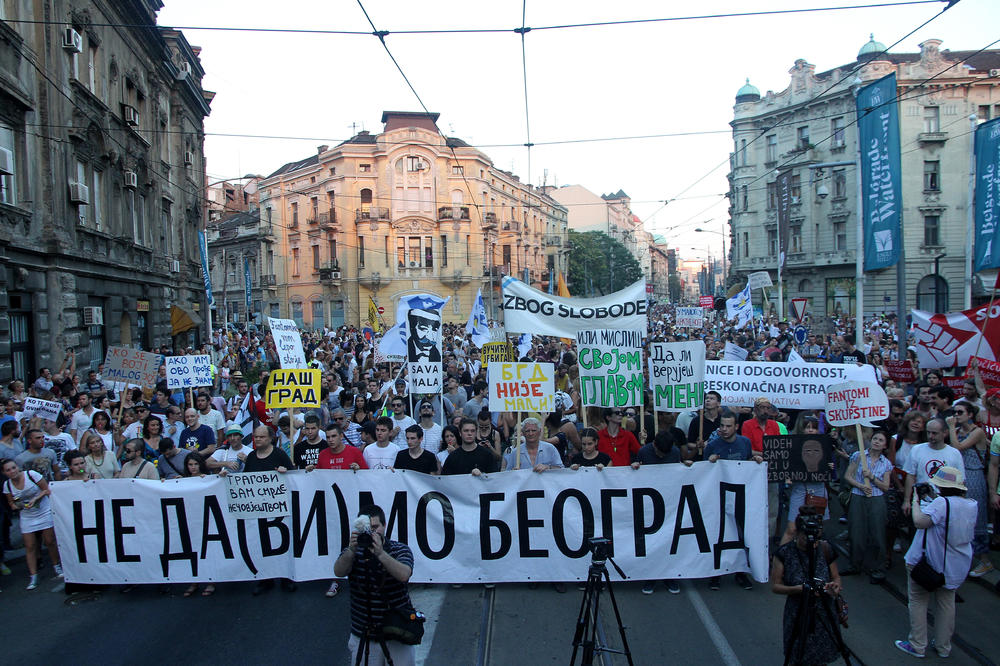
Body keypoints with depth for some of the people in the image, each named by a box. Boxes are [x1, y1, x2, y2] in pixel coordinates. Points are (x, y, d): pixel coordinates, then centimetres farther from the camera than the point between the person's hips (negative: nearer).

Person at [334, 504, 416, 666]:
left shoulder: (400, 549, -3)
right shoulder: (352, 552, 0)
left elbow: (404, 575, -22)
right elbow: (339, 571, -19)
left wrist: (380, 553, -35)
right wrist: (352, 550, -37)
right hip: (363, 635, 1)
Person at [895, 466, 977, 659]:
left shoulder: (941, 503, -25)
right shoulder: (971, 505, 1)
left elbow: (920, 522, -31)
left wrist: (915, 502, -16)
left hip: (927, 562, -7)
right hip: (955, 567, 7)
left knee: (917, 601, 7)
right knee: (946, 603, 19)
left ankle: (917, 646, 14)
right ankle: (944, 647, 28)